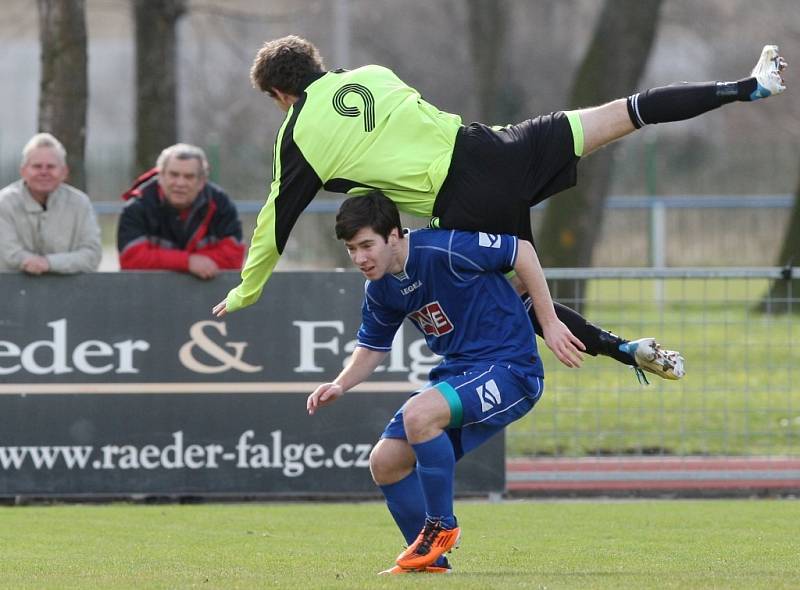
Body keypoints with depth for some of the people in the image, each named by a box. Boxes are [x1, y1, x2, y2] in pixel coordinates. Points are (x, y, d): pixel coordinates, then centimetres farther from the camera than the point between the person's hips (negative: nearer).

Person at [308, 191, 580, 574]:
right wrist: (340, 385, -1)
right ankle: (432, 560, 12)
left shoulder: (442, 250, -22)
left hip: (509, 367, -9)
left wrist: (549, 322, -13)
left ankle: (441, 526, -14)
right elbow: (373, 346, 19)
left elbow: (521, 251, -14)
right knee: (385, 462, -1)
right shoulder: (379, 290, 3)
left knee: (418, 415, -32)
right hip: (457, 372, 9)